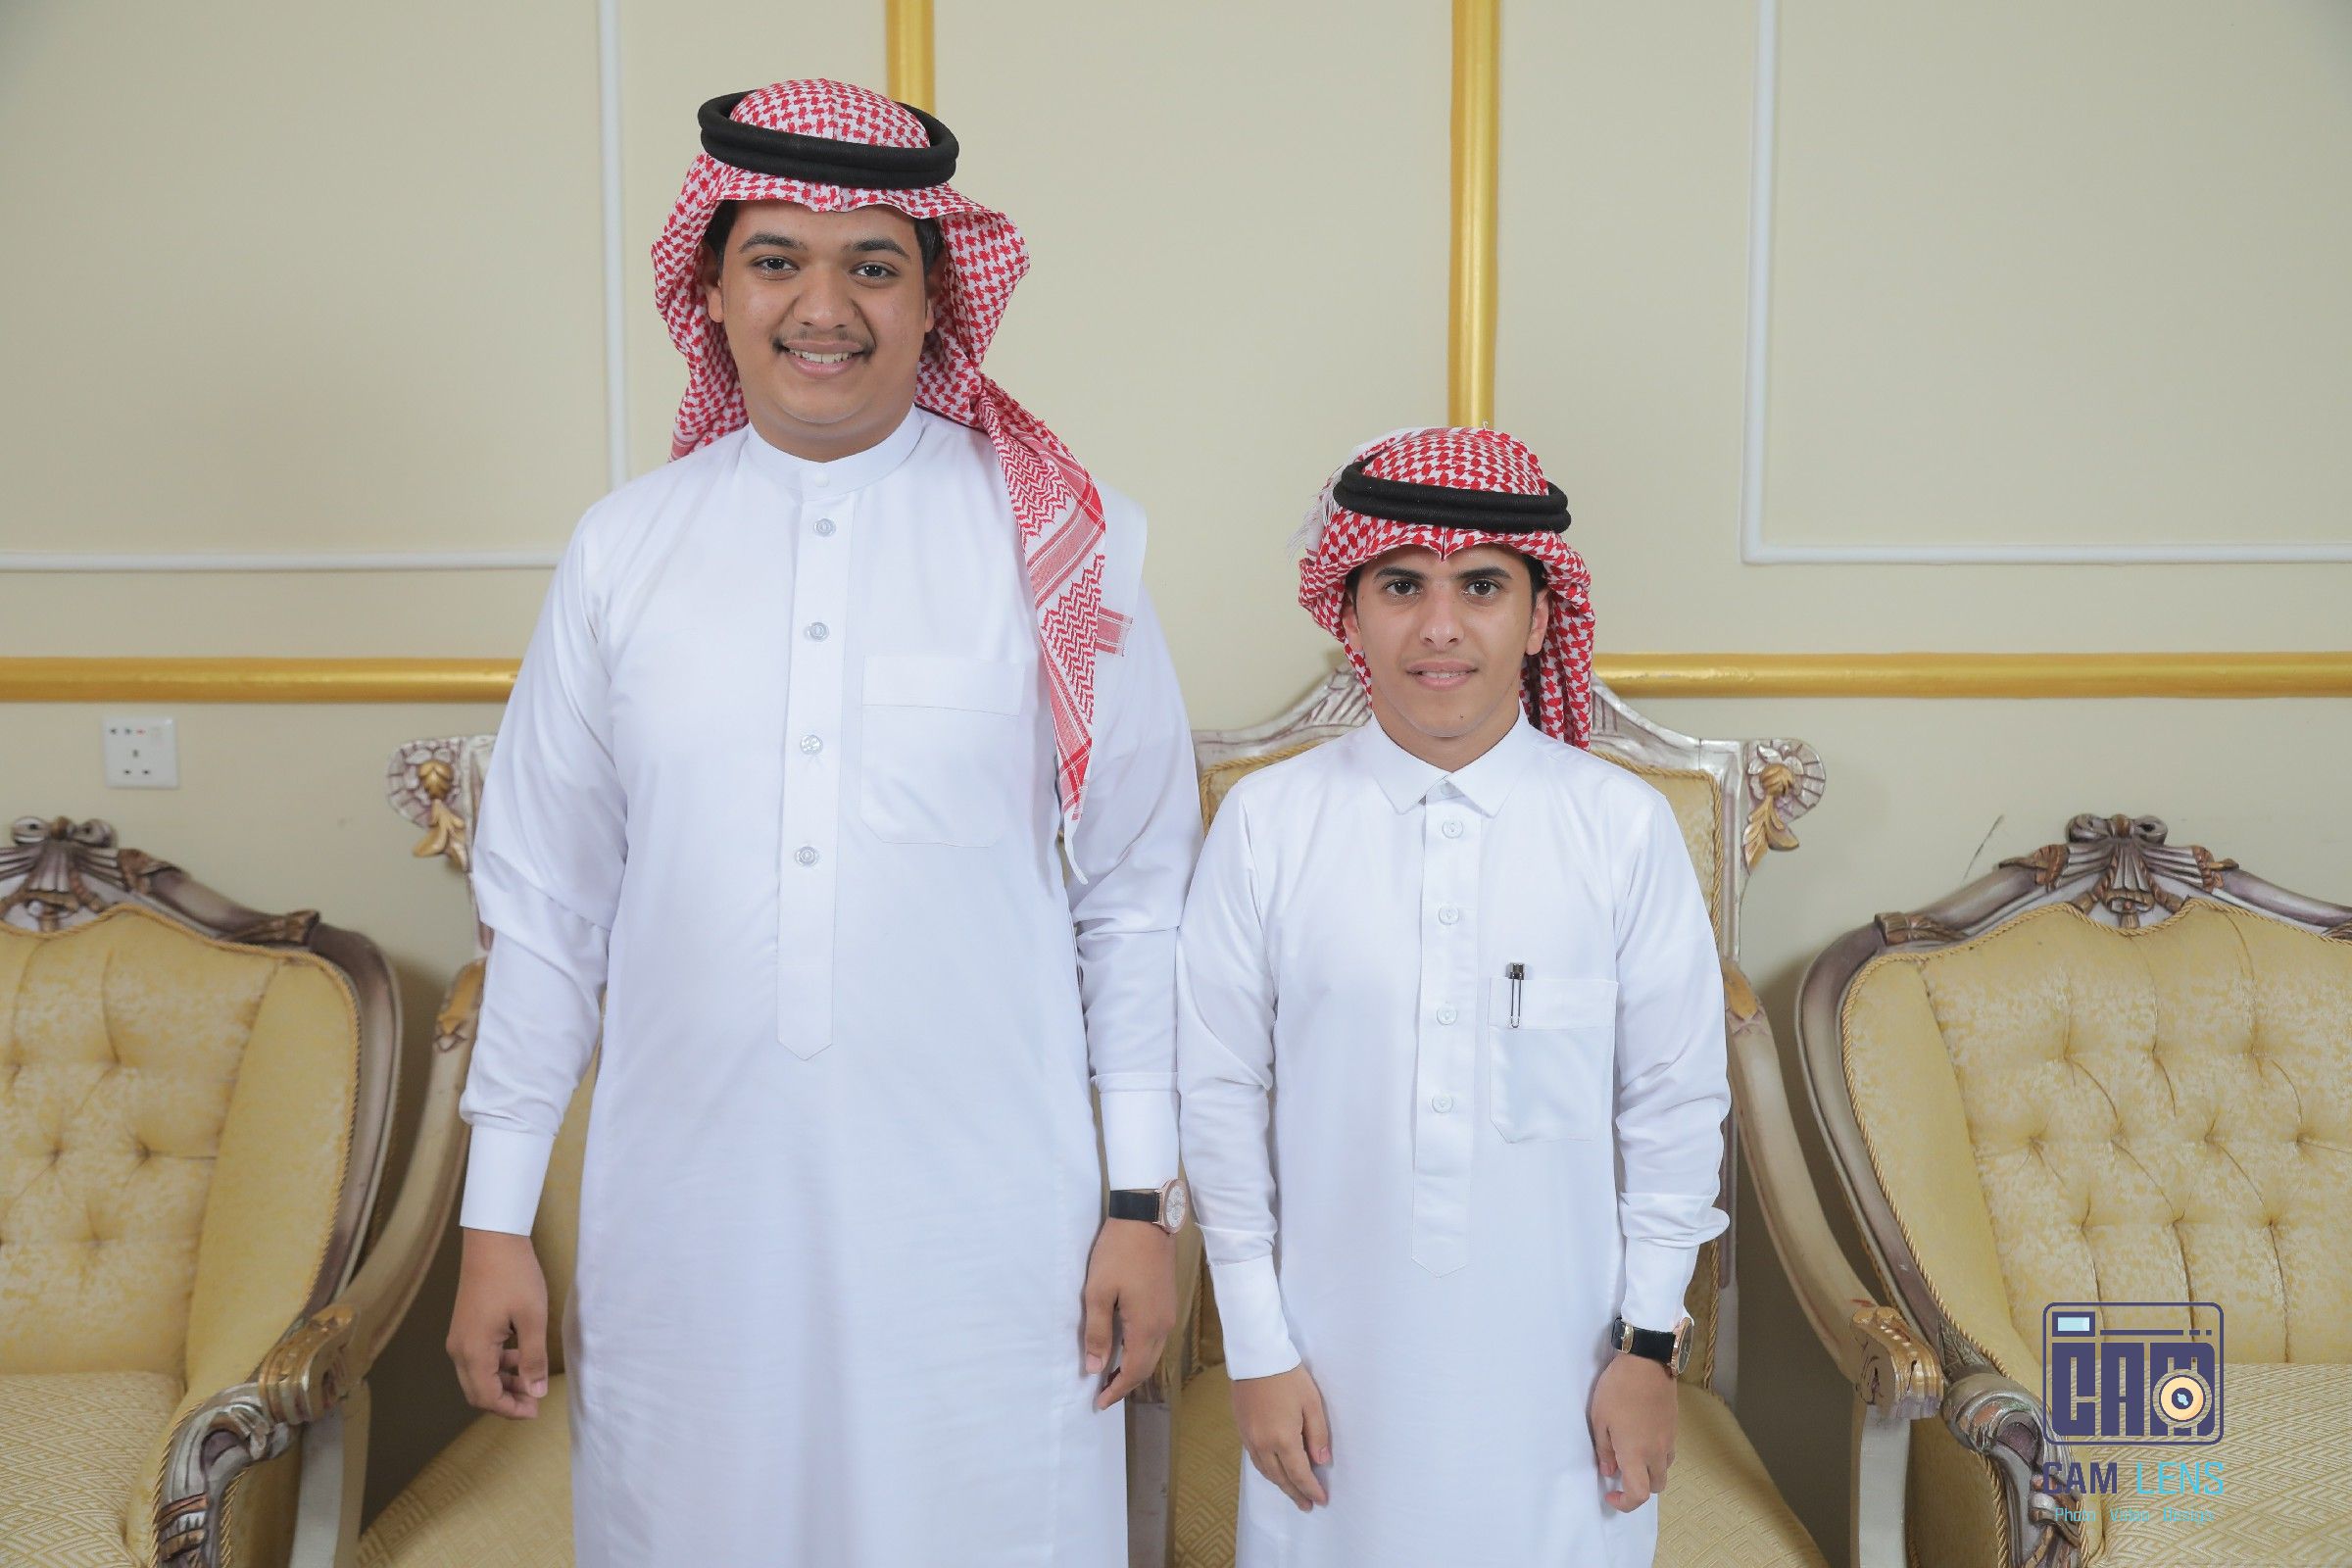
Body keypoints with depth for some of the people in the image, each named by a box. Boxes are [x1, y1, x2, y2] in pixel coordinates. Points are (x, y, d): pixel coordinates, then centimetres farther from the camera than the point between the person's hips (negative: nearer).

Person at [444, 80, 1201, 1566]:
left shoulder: (1056, 539, -4)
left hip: (983, 1228, -1)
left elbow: (1136, 895, 0)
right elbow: (546, 908, 7)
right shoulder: (624, 549, 2)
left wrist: (1144, 1201, 0)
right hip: (685, 1224, 2)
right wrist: (497, 1219, 8)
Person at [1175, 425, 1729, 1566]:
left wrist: (1651, 1343, 2)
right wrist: (1257, 1347, 1)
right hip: (1338, 1360, 0)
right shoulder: (1267, 826, -8)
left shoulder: (1623, 827, -8)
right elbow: (1221, 1097, -2)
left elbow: (1676, 1104, 0)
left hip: (1553, 1361, 0)